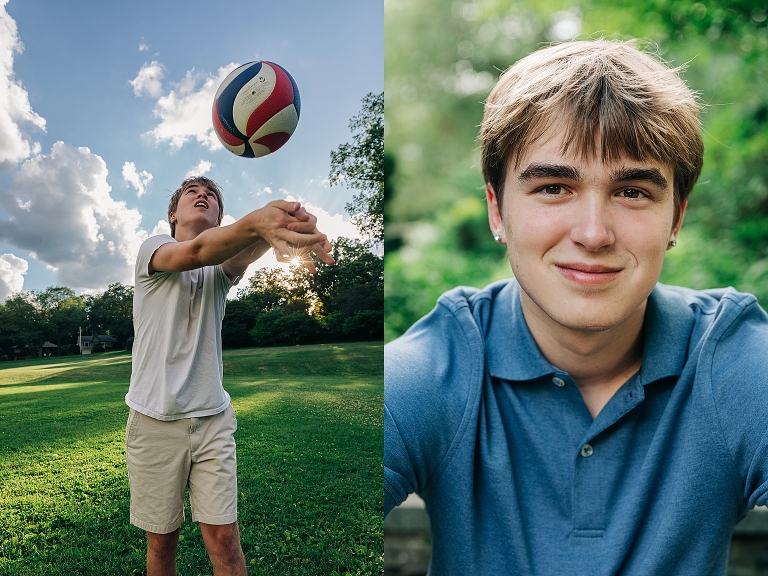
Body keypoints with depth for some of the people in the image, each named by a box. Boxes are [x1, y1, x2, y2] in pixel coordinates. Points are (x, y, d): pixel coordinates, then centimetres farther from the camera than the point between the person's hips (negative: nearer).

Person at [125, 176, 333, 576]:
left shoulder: (221, 267, 5)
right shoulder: (153, 248, -2)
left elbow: (242, 255, -21)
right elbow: (195, 251, -26)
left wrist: (278, 228, -46)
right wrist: (256, 221, -47)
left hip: (212, 418, 2)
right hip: (155, 419, -2)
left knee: (224, 540, -1)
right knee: (161, 541, 8)